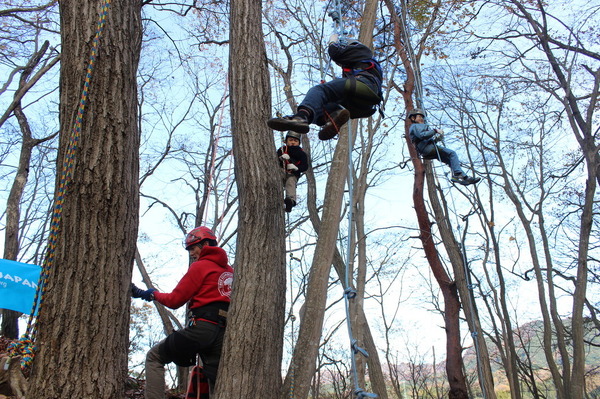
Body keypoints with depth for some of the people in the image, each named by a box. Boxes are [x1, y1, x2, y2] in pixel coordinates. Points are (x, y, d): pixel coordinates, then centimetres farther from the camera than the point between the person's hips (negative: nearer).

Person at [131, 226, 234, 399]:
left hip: (202, 328, -6)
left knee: (154, 357, 11)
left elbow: (175, 300, -1)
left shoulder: (200, 266, -1)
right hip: (223, 334, 6)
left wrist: (153, 294, 14)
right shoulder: (230, 271, 19)